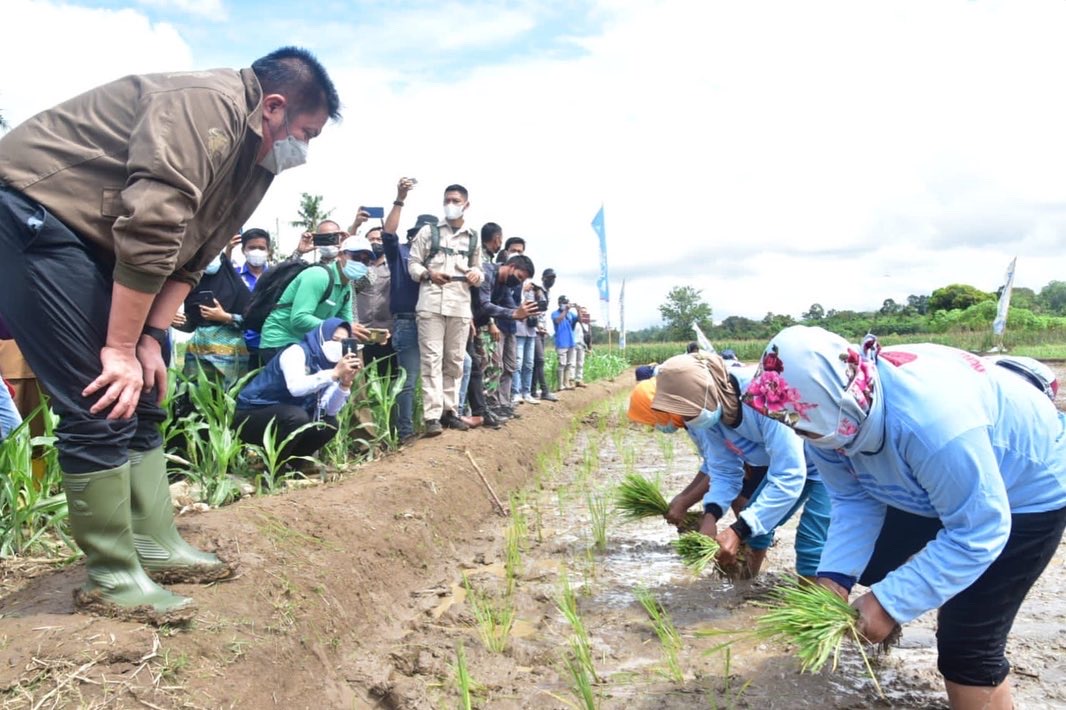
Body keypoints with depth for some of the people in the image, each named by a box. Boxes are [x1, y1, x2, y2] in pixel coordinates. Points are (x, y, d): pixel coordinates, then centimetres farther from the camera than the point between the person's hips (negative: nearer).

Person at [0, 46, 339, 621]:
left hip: (90, 239, 10)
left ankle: (156, 545, 19)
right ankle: (111, 578, 0)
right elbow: (150, 230, -29)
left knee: (139, 401, 10)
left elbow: (188, 255, 10)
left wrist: (151, 338, 1)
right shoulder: (209, 106, -22)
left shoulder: (256, 159, 9)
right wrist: (121, 347, -24)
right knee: (101, 407, -12)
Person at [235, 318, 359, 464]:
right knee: (297, 416, -31)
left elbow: (330, 410, -9)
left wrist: (345, 383, -23)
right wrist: (335, 373, -40)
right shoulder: (298, 351, -17)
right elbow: (296, 387, -38)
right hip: (250, 416, -7)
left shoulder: (328, 365, 3)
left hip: (287, 418, 7)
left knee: (329, 424, -6)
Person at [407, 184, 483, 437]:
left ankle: (449, 410, 16)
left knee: (455, 360, 7)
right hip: (432, 302, -3)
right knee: (432, 359, -8)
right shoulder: (428, 231, 9)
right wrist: (428, 274, -14)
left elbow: (476, 268, 22)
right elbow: (412, 263, 6)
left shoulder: (473, 237, 16)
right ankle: (432, 416, -9)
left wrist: (476, 275, -2)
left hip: (461, 305, 3)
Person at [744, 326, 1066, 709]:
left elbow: (977, 533, -36)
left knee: (966, 647, -11)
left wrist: (892, 604, -33)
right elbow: (854, 502, -12)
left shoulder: (928, 419, -45)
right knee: (872, 565, 19)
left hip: (1028, 486, -7)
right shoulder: (832, 413, -20)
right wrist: (834, 576, -26)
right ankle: (884, 632, 51)